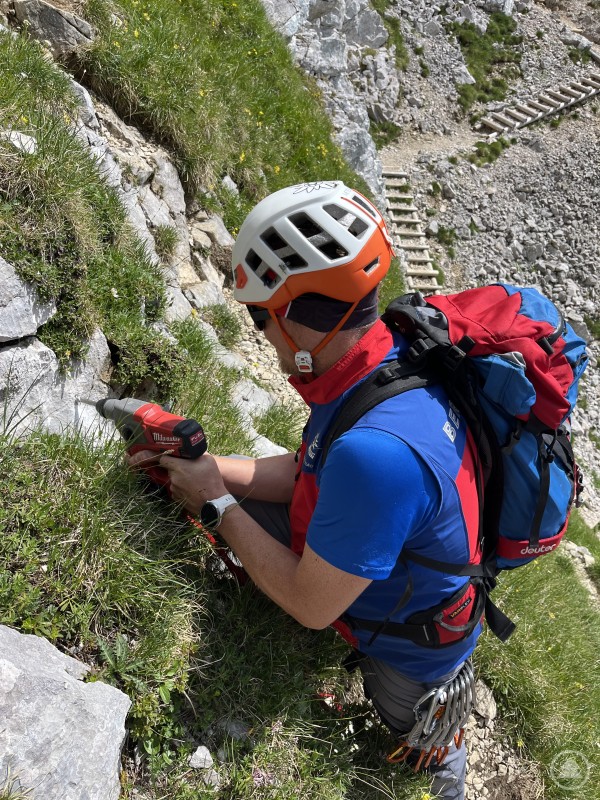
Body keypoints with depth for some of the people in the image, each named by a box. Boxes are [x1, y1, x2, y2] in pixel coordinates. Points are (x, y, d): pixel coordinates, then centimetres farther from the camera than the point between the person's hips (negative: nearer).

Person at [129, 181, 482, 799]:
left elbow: (310, 605, -27)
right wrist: (208, 465, -5)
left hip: (408, 649, -7)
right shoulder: (391, 356, -14)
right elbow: (310, 472, 2)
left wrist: (217, 503, -17)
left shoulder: (376, 449, -41)